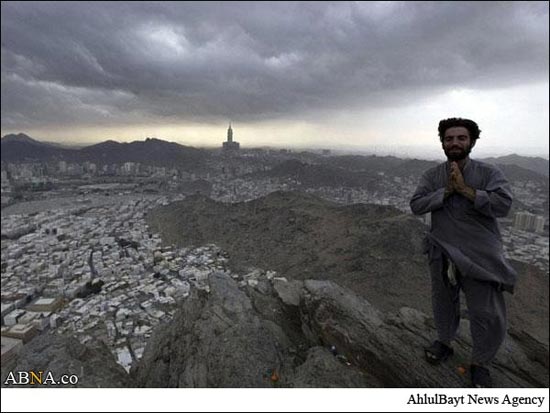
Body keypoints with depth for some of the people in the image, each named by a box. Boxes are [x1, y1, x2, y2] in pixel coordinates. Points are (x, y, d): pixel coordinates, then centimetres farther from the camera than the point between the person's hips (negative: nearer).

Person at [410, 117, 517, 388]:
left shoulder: (489, 173, -7)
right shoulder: (432, 176, -1)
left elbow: (503, 205, -20)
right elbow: (416, 206, -11)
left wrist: (464, 188, -24)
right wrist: (447, 190, -21)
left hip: (481, 257, -2)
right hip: (442, 253, 2)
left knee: (489, 316, 3)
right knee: (443, 304, 19)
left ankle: (480, 364, 28)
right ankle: (444, 343, 45)